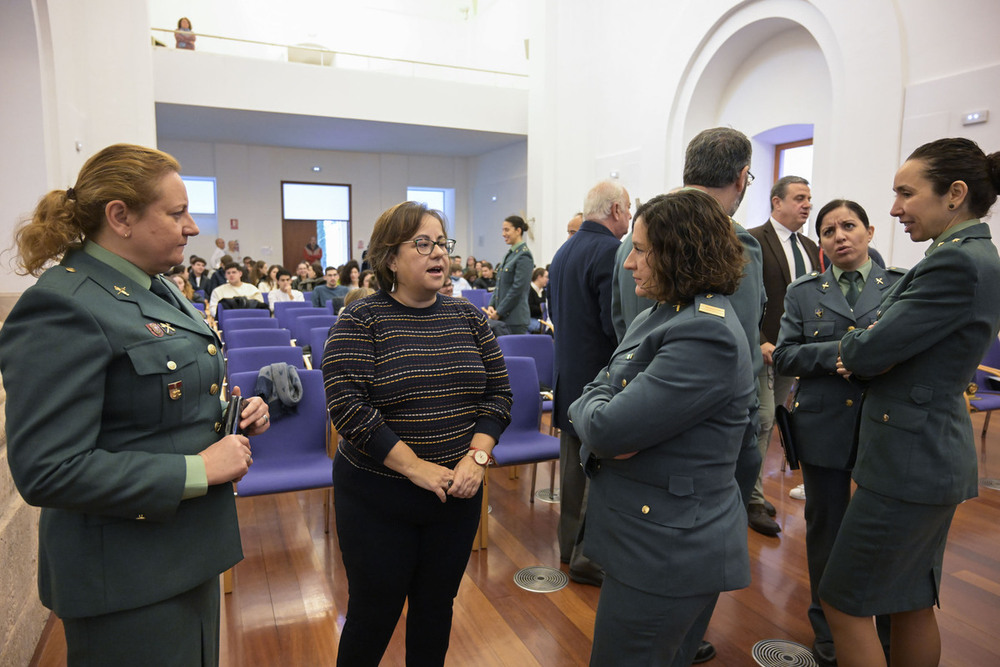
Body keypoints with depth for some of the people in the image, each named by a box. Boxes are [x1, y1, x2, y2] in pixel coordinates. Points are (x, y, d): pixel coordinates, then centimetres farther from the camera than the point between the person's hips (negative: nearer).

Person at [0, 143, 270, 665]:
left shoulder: (157, 289, 8)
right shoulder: (61, 308, -21)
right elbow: (47, 470, -25)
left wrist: (236, 413, 1)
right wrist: (196, 472, -24)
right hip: (127, 582, -8)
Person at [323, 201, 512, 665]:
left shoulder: (468, 317, 3)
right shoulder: (360, 321, -10)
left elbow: (498, 392, 4)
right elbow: (347, 405, -18)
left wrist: (477, 457, -11)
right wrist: (417, 467, -20)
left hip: (456, 495, 4)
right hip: (378, 497, -3)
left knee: (436, 609, 19)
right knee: (374, 615, 12)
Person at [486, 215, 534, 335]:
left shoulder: (524, 255, -11)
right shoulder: (509, 254, 15)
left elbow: (518, 288, -17)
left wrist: (498, 312, -13)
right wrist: (491, 306, 4)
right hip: (502, 318, 8)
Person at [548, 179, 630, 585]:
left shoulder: (563, 252, 10)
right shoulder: (610, 251, -18)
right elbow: (619, 324, -24)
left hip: (568, 375, 9)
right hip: (601, 377, -9)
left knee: (573, 461, 18)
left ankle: (570, 544, 32)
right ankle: (589, 556, 13)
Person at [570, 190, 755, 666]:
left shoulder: (707, 334, -24)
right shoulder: (657, 318, 8)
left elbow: (607, 429, -27)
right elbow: (596, 389, 10)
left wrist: (590, 413, -5)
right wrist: (602, 425, -12)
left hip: (667, 552, -9)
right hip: (640, 535, 9)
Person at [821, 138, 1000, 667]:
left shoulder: (957, 264, -21)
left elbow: (866, 352, -22)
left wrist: (852, 343, 0)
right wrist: (866, 351, -4)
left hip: (909, 459, -10)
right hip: (933, 453, 10)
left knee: (843, 603, 4)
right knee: (912, 603, 22)